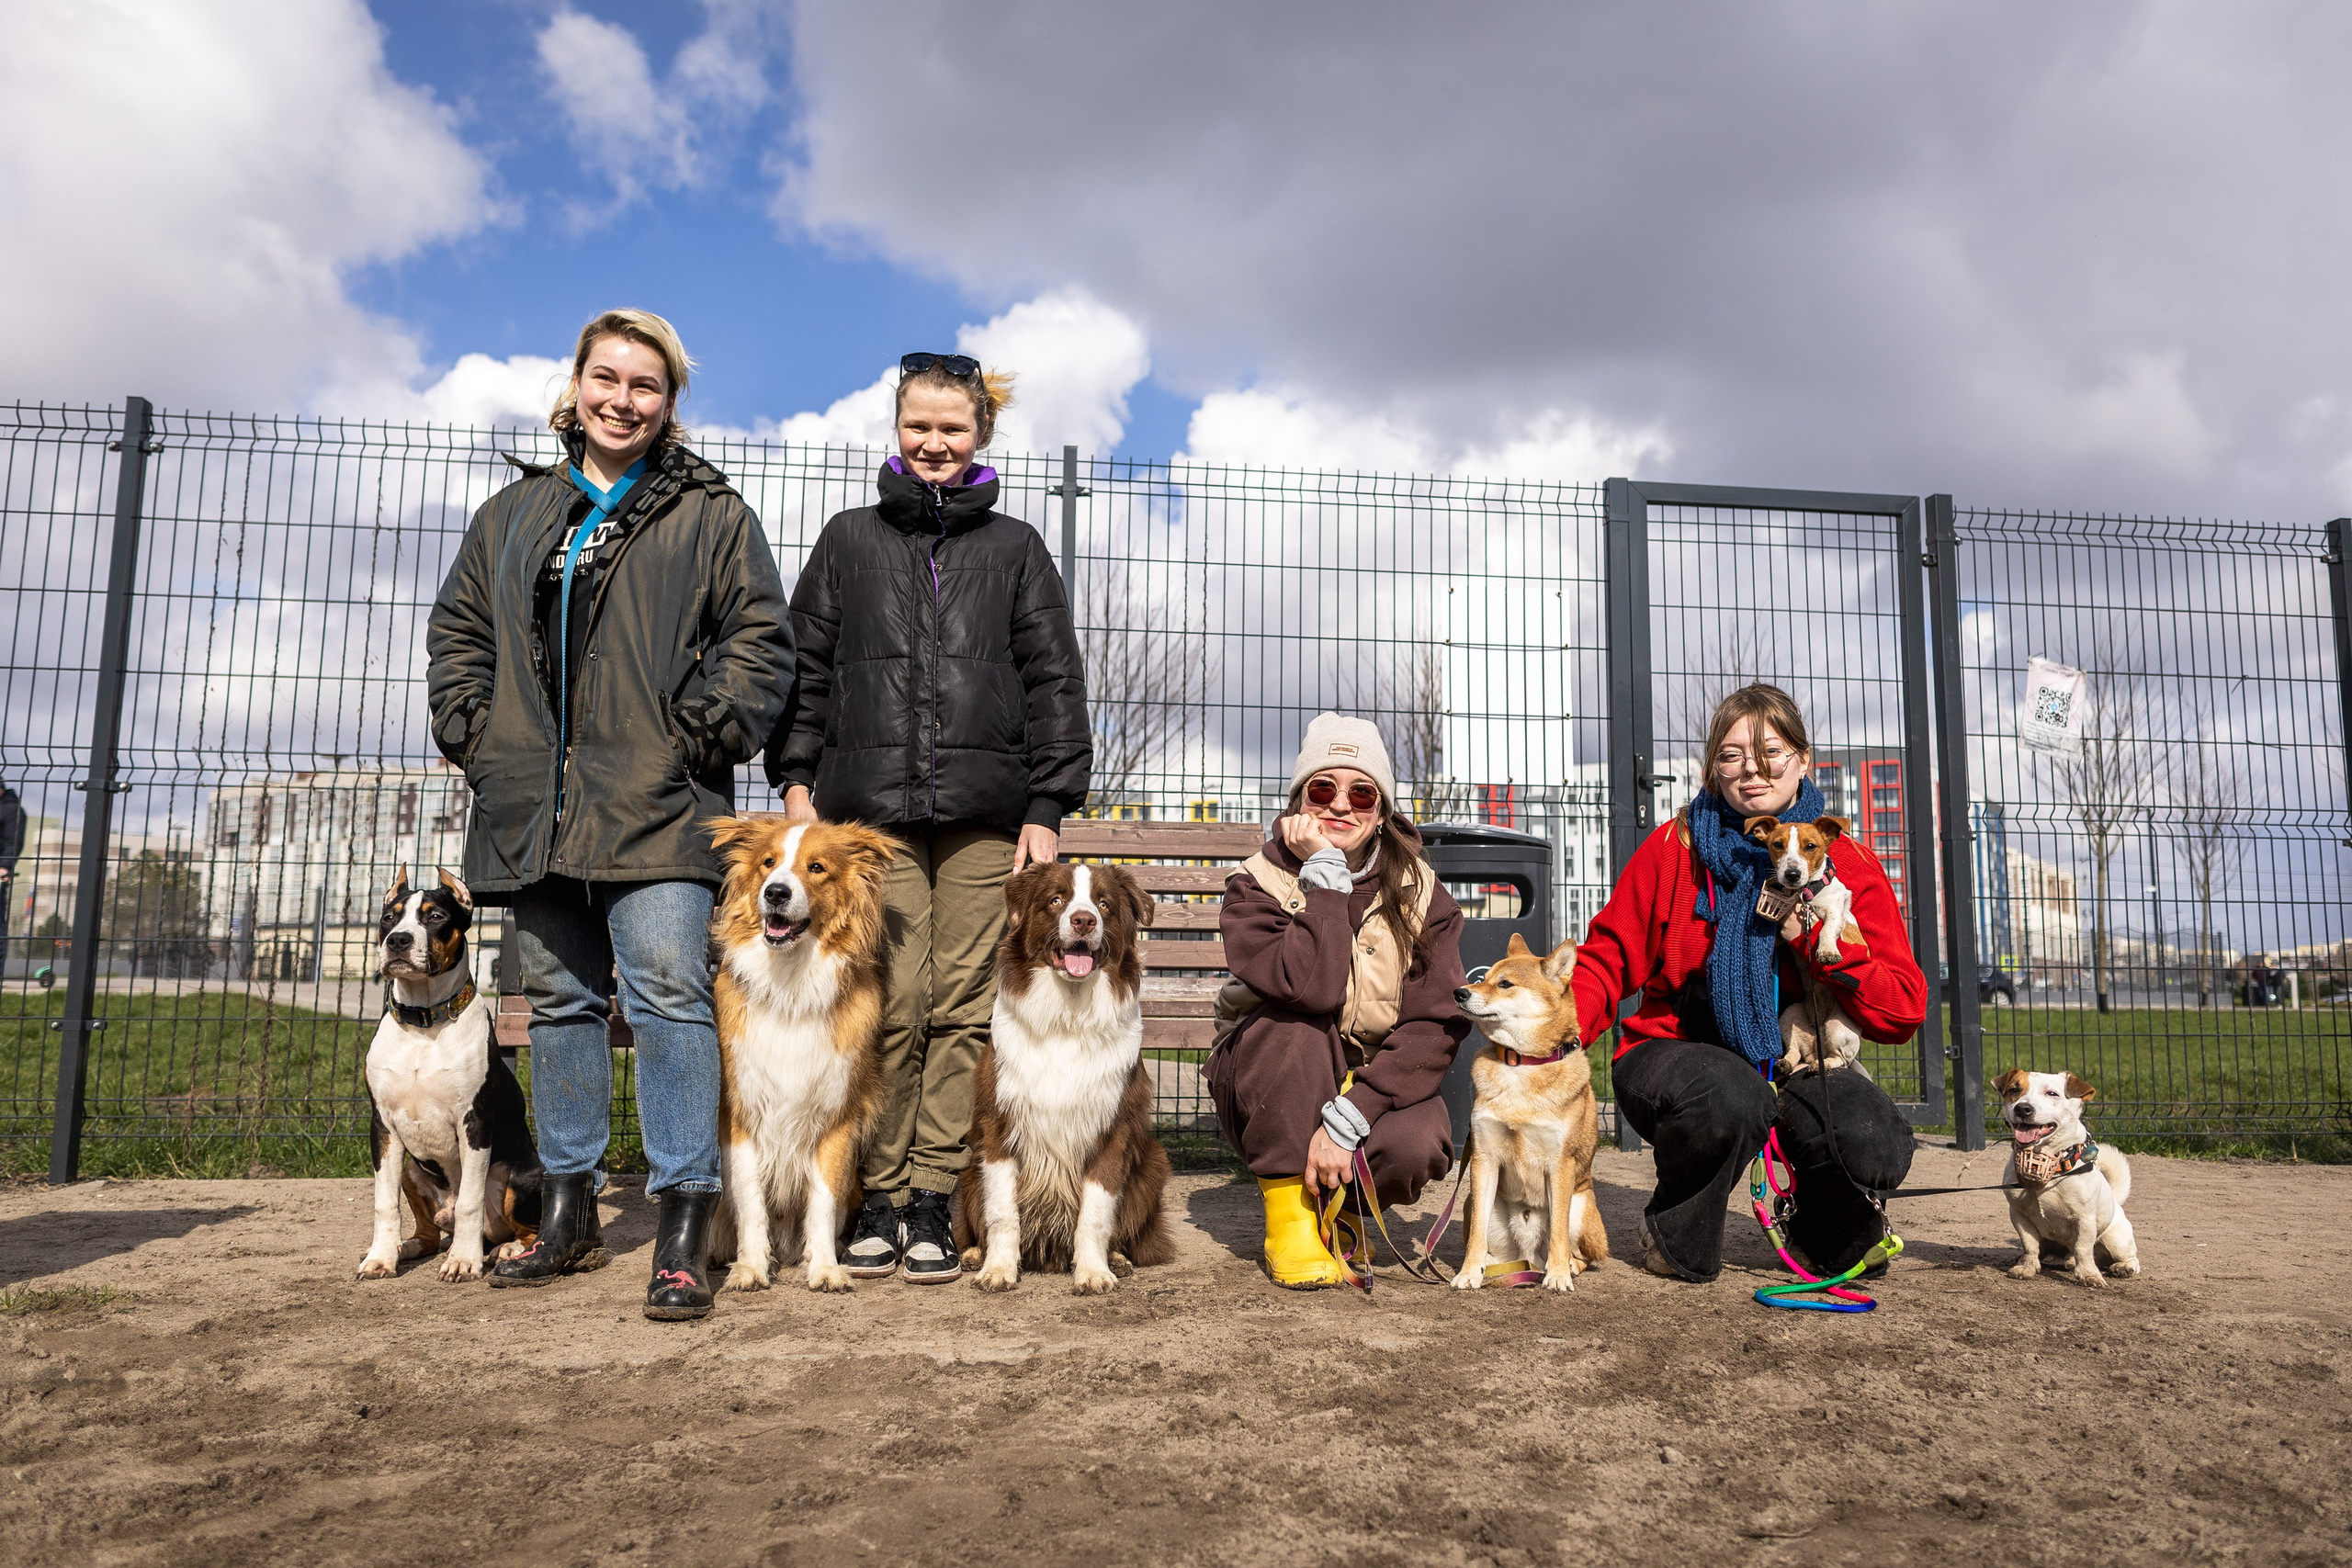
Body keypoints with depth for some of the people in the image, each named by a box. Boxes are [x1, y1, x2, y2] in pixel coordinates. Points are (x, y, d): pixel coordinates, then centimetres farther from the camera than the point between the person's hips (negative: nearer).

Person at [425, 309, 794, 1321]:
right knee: (559, 1000, 11)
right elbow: (458, 629, 22)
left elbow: (759, 637, 0)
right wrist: (471, 731, 8)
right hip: (533, 808, 5)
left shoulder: (712, 516, 5)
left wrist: (701, 733, -10)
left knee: (667, 994, -12)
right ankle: (569, 1213, 22)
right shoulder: (513, 514, 18)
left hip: (655, 806, -5)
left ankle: (684, 1230, -7)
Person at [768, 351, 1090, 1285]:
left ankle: (933, 1203, 7)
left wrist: (1048, 808, 1)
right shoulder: (849, 541, 16)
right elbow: (805, 666, 14)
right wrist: (796, 783, 4)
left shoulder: (1015, 549, 14)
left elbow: (1054, 682, 9)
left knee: (964, 1006, -2)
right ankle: (881, 1199, 8)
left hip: (986, 814, 0)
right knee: (892, 1007, -4)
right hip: (873, 807, 0)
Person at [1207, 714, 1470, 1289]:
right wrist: (1325, 872, -27)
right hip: (1272, 1087, -1)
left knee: (1416, 1148, -31)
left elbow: (1436, 1025, -17)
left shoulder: (1420, 892, -7)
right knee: (1294, 1023, -33)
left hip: (1374, 1081, 1)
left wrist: (1347, 1119, -28)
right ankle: (1290, 1221, -18)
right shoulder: (1258, 884, -12)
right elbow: (1311, 985, -31)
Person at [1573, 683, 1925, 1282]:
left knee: (1878, 1148, -28)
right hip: (1674, 1049, -2)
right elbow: (1608, 959, -2)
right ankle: (1676, 1238, -4)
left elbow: (1903, 1012, -7)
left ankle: (1819, 1228, 11)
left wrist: (1815, 938, -21)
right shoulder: (1674, 846, -3)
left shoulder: (1851, 866, -1)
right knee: (1733, 1098, -37)